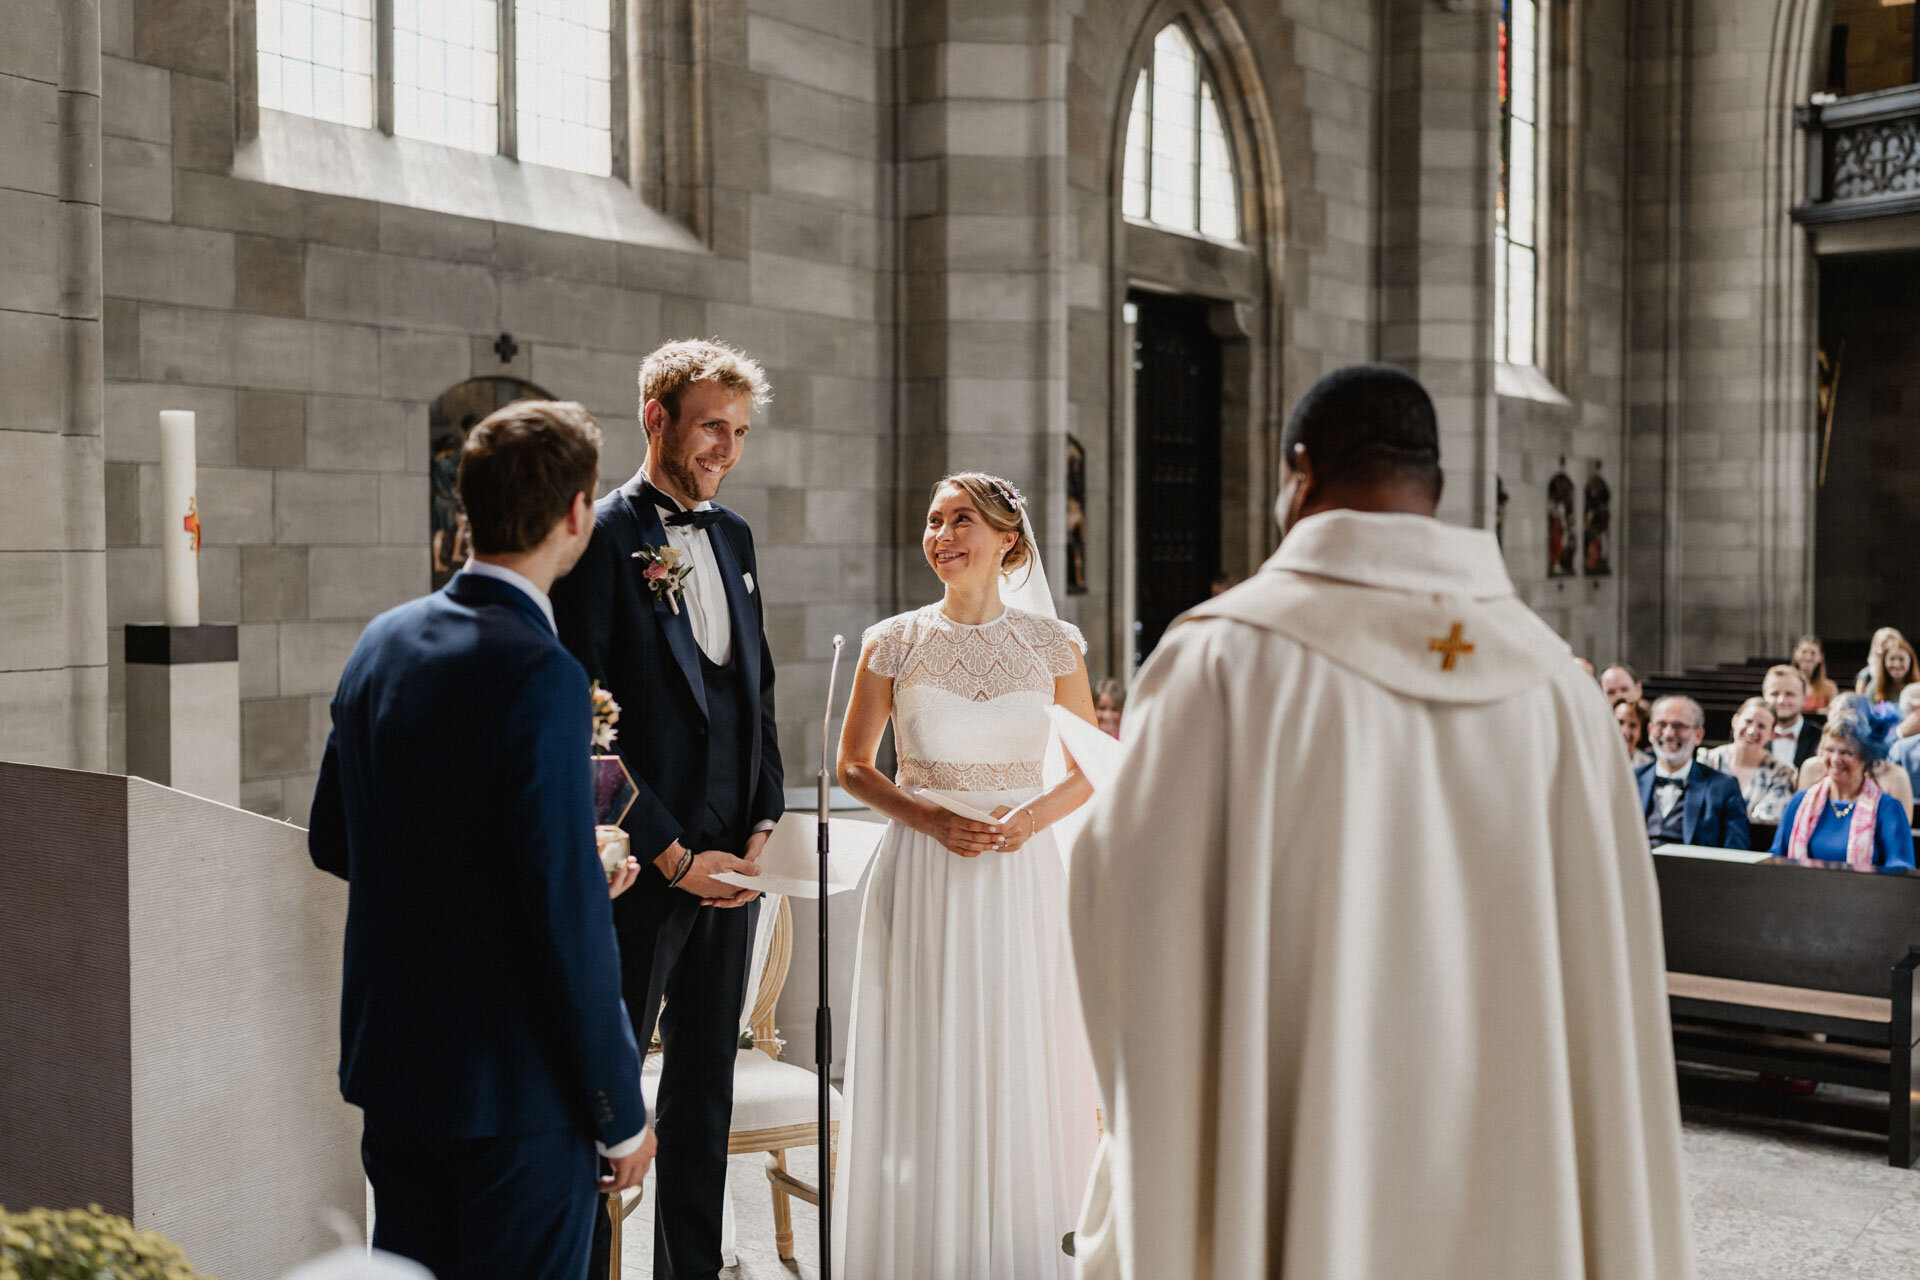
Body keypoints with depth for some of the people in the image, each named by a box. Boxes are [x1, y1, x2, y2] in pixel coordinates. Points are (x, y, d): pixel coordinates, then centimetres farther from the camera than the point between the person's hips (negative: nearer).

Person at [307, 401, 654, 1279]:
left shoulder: (384, 640, 3)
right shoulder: (539, 677, -22)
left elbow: (332, 840, 13)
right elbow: (566, 918, -23)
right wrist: (621, 1112, -11)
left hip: (388, 1064, 8)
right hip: (512, 1088, -8)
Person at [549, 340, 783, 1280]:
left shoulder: (734, 536, 12)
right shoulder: (602, 538, -11)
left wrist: (764, 825, 4)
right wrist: (670, 854, -14)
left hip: (728, 863, 7)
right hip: (641, 867, -7)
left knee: (705, 1088, 16)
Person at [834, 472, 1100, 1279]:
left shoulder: (1053, 643, 2)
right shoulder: (893, 643, 1)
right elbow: (852, 767, 6)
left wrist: (1035, 815, -11)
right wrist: (931, 820, -9)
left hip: (1023, 872, 1)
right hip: (923, 872, 0)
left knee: (1021, 1060, 4)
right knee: (923, 1064, 2)